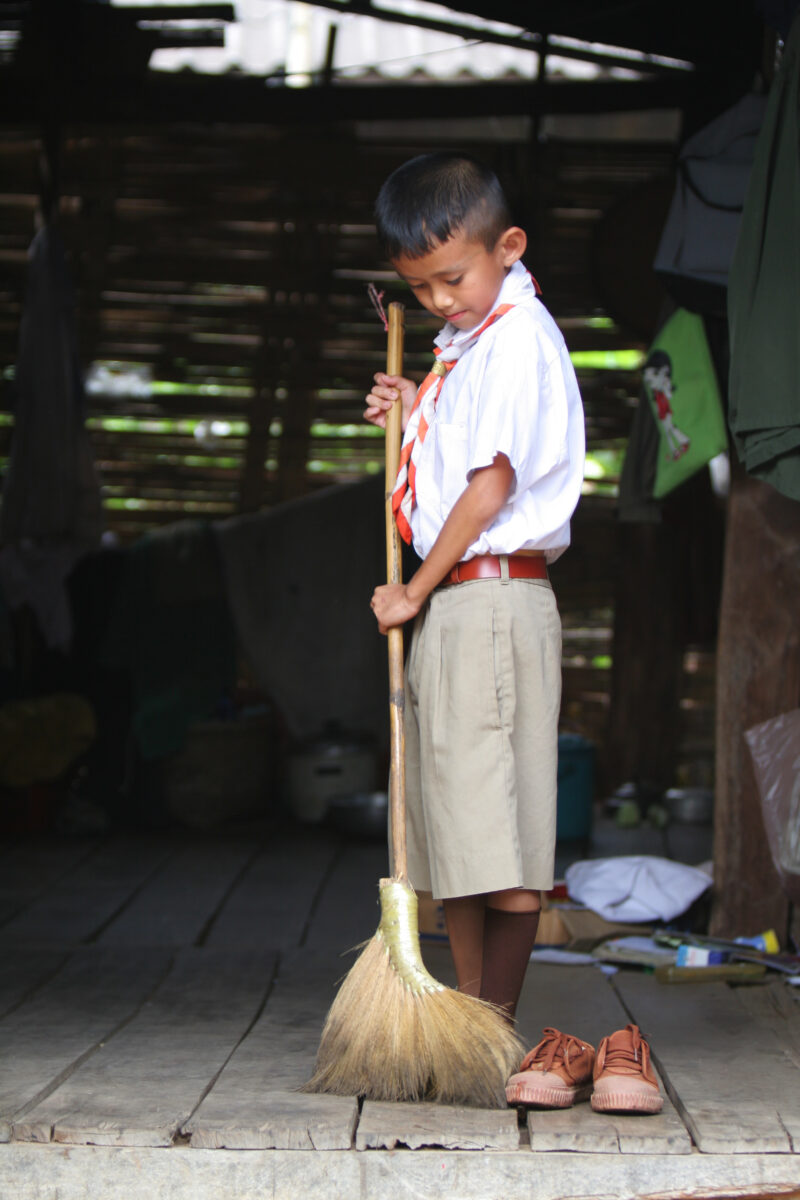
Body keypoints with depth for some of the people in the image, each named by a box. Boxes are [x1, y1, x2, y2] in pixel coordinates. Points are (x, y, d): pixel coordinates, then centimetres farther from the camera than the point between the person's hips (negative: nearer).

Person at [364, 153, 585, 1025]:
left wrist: (416, 590, -10)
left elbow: (490, 488, -17)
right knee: (452, 830, 11)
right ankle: (469, 1012, 18)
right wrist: (410, 415, 11)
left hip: (490, 596, -10)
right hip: (451, 603, 10)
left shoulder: (516, 337, -11)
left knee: (497, 830, -7)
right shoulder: (470, 341, 19)